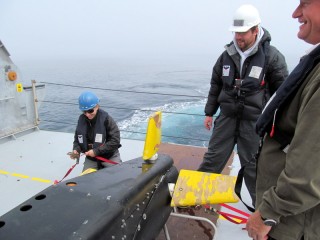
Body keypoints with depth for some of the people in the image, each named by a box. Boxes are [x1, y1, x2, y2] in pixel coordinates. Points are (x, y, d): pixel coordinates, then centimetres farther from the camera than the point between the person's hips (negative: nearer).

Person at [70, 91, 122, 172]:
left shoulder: (106, 118, -19)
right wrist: (76, 150, -12)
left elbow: (115, 140, -20)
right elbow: (77, 139, 9)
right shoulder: (82, 119, -5)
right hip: (91, 158, 4)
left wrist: (96, 151, -23)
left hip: (109, 156, -3)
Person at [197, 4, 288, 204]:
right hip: (227, 117, 4)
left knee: (253, 165, 7)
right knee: (213, 158, 10)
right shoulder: (227, 54, 4)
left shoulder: (272, 56, -8)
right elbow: (216, 85, 13)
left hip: (254, 121, -3)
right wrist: (209, 112, 12)